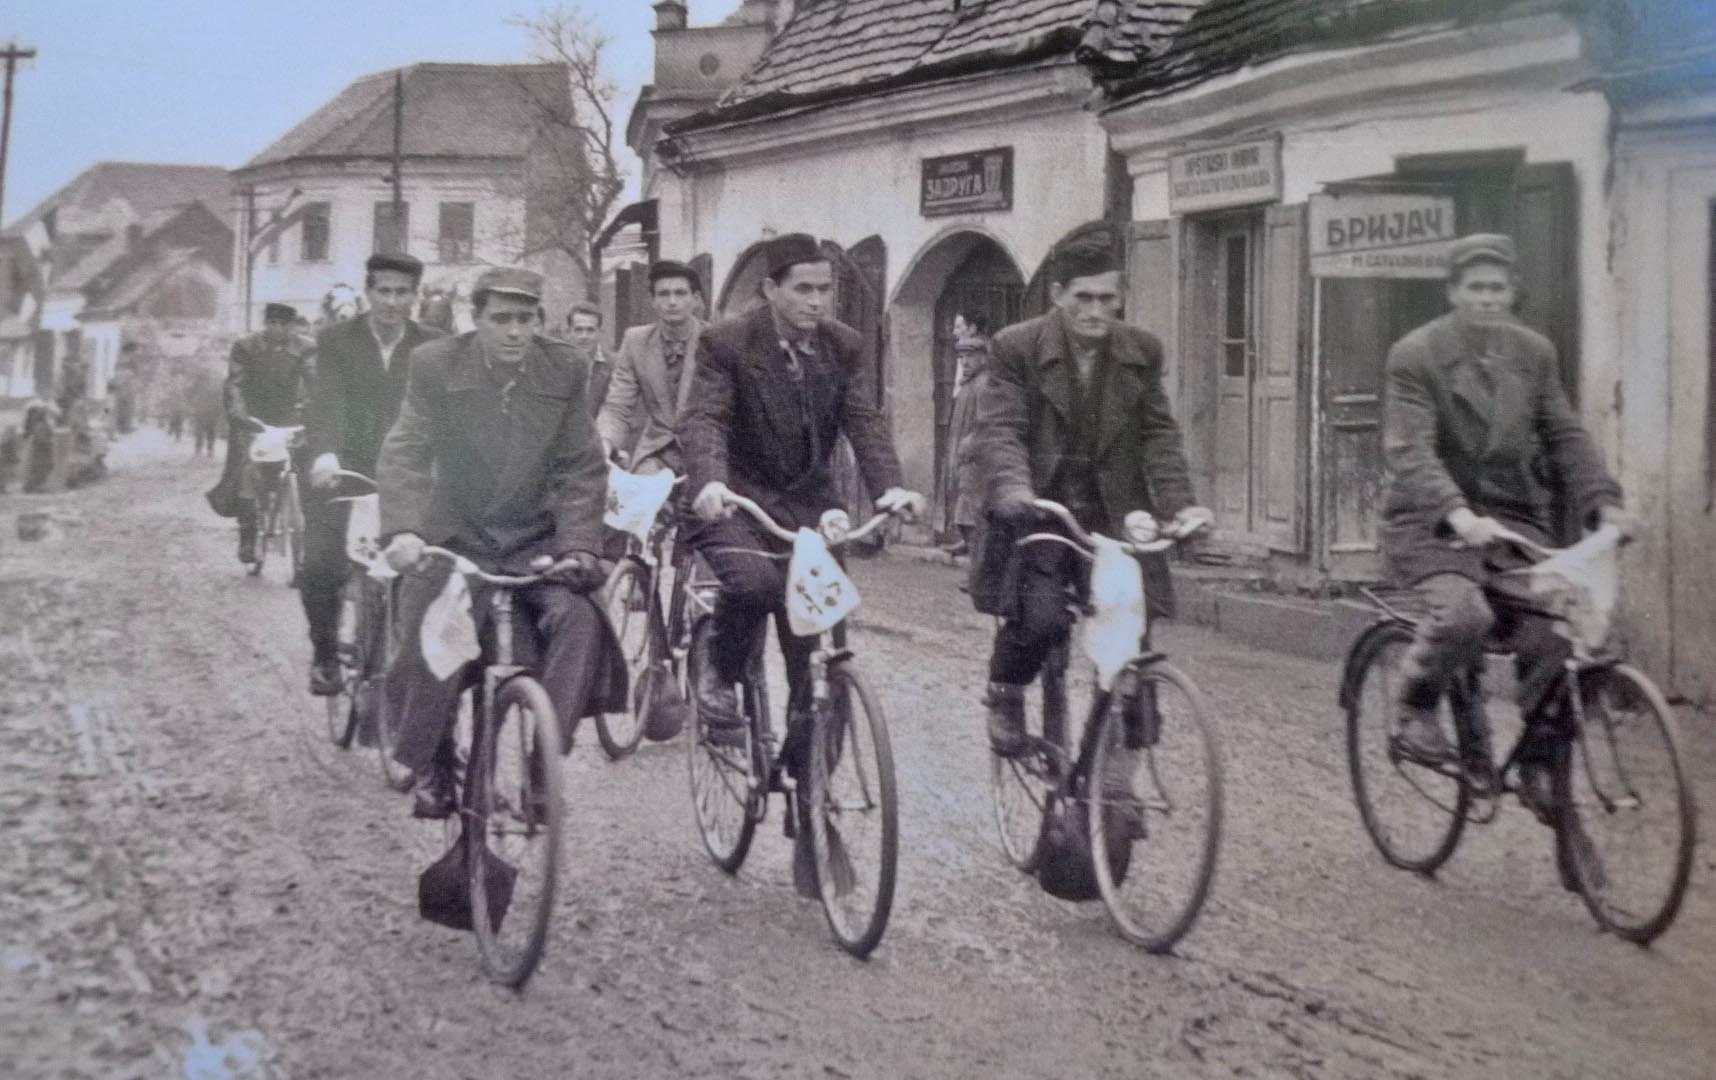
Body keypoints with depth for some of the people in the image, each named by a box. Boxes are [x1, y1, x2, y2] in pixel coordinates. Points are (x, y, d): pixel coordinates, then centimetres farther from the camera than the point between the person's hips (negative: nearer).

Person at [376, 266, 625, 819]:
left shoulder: (562, 369, -3)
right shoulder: (436, 365, -6)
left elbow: (581, 468, -3)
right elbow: (404, 455, -12)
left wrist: (579, 545, -16)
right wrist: (403, 530, -28)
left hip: (536, 541, 1)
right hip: (456, 540, -1)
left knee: (578, 617, -25)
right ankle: (431, 769, 16)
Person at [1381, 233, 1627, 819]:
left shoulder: (1534, 352, 9)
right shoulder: (1415, 354, -8)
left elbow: (1564, 435, 6)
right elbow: (1409, 450, -19)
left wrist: (1602, 500, -11)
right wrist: (1457, 512, -34)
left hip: (1512, 521, 4)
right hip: (1432, 524, -4)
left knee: (1551, 635, -13)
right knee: (1464, 614, -31)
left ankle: (1539, 764, 8)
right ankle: (1415, 712, -3)